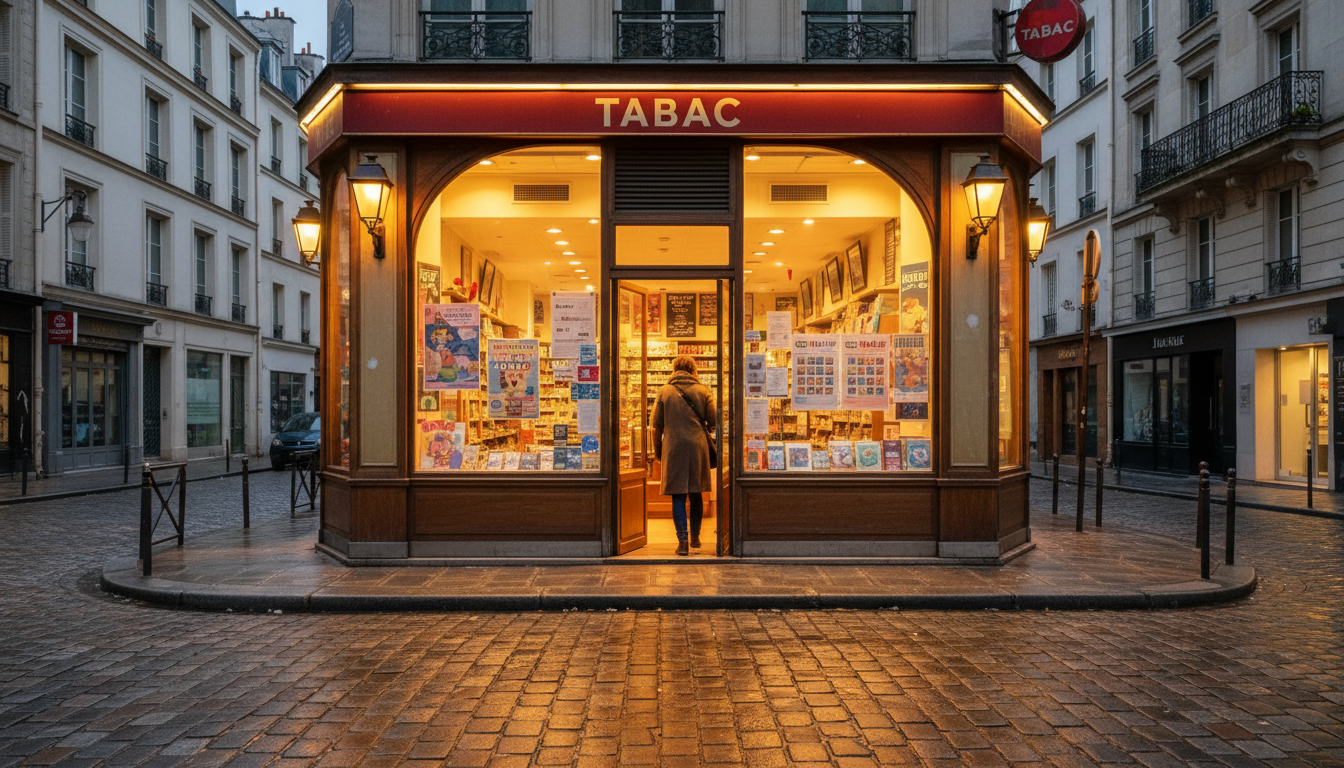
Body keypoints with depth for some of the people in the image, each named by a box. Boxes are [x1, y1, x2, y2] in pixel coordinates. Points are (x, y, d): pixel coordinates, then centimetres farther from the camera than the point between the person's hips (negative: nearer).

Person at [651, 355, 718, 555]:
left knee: (678, 496, 0)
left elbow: (657, 424, 4)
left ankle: (683, 541, -6)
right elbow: (713, 421, 3)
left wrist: (657, 448, 14)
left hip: (673, 448, -1)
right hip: (697, 447, 1)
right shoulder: (703, 391, 3)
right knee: (696, 494, 15)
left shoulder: (664, 391, 2)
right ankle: (695, 537, 24)